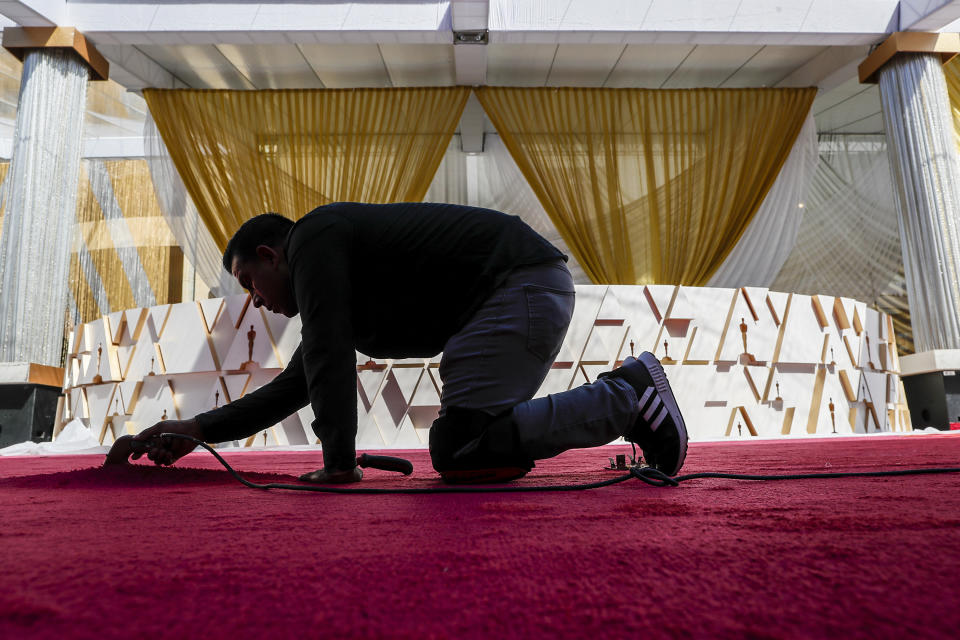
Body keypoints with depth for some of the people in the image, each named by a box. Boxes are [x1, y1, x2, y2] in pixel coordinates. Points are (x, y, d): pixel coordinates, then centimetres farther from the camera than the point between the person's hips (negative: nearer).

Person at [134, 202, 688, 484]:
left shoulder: (315, 236, -1)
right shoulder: (340, 292, 26)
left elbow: (328, 356, -12)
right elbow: (295, 386, 30)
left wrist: (339, 462, -8)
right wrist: (198, 429, 29)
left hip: (521, 282, -10)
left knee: (457, 452, -13)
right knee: (473, 440, 12)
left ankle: (628, 397, -8)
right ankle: (625, 395, 11)